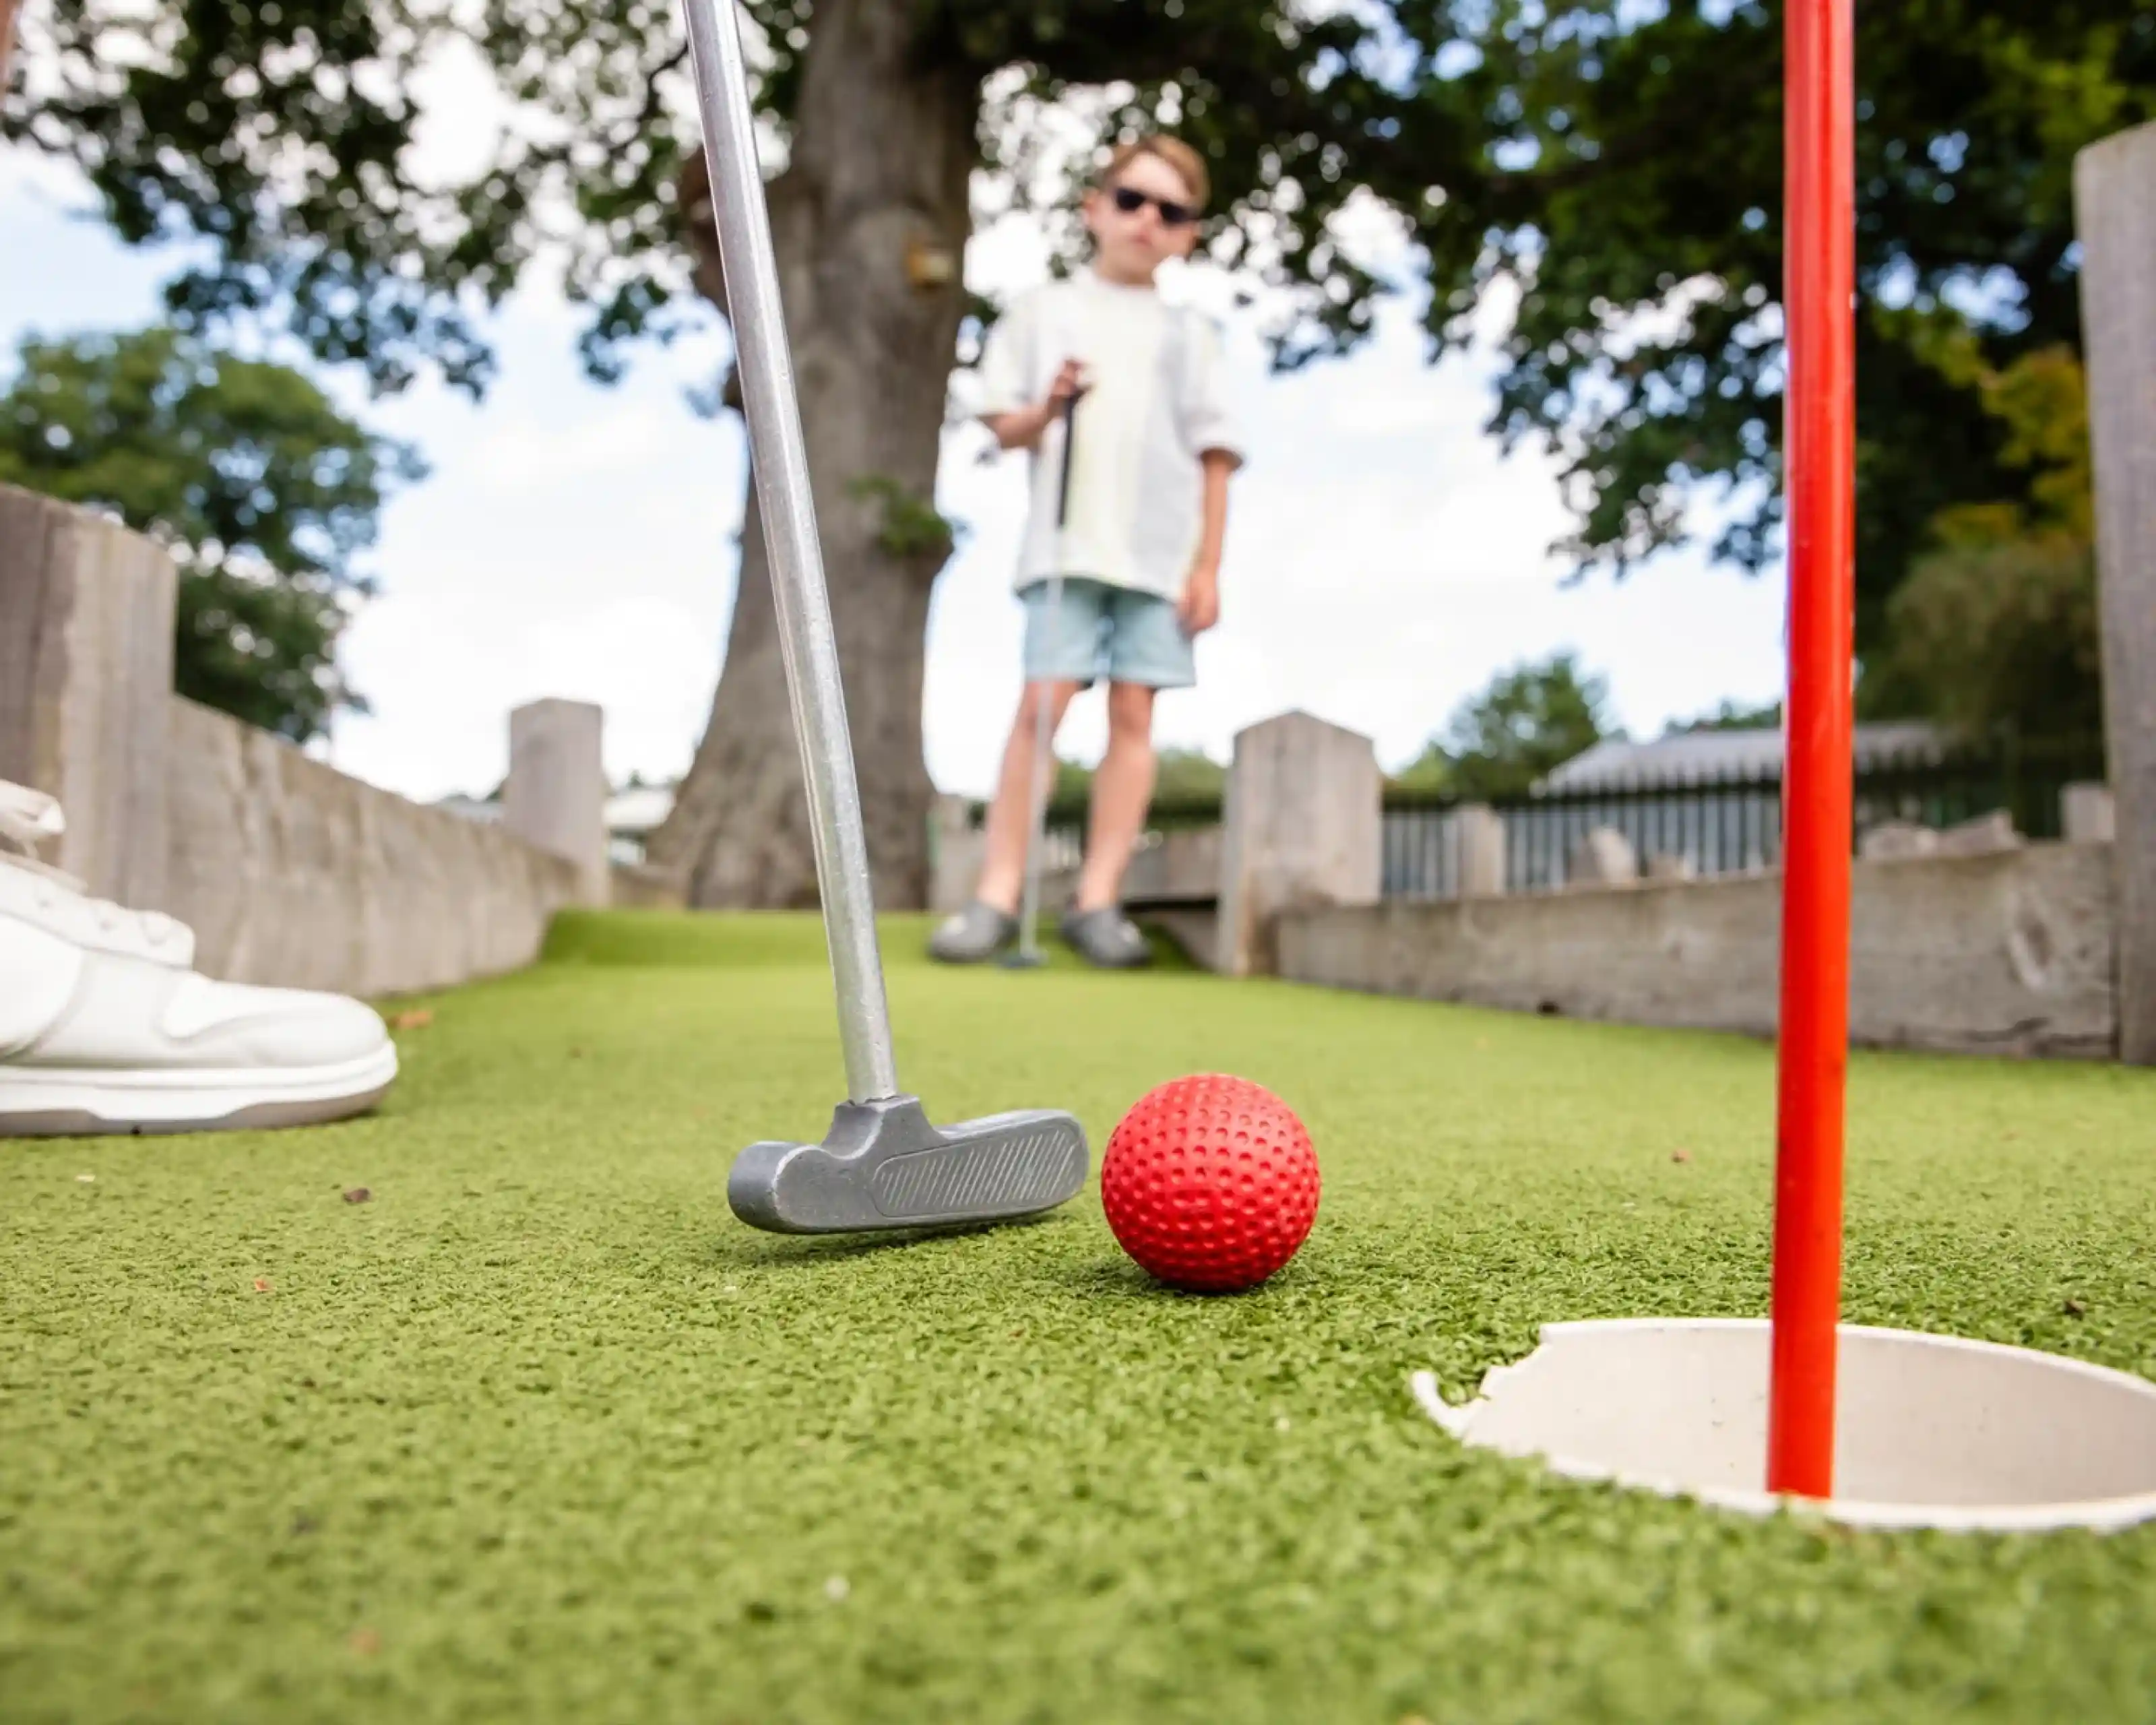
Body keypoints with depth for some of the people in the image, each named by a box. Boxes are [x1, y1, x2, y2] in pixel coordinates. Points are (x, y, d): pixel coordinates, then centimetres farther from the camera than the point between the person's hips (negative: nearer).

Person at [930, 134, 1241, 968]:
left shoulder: (1191, 333, 15)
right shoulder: (1044, 310, 13)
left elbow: (1214, 455, 10)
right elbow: (1004, 425, 9)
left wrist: (1208, 564, 1)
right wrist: (1047, 408, -13)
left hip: (1161, 551, 2)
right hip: (1067, 539, -1)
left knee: (1134, 711, -3)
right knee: (1044, 701, -9)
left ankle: (1097, 899, 1)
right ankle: (998, 893, -6)